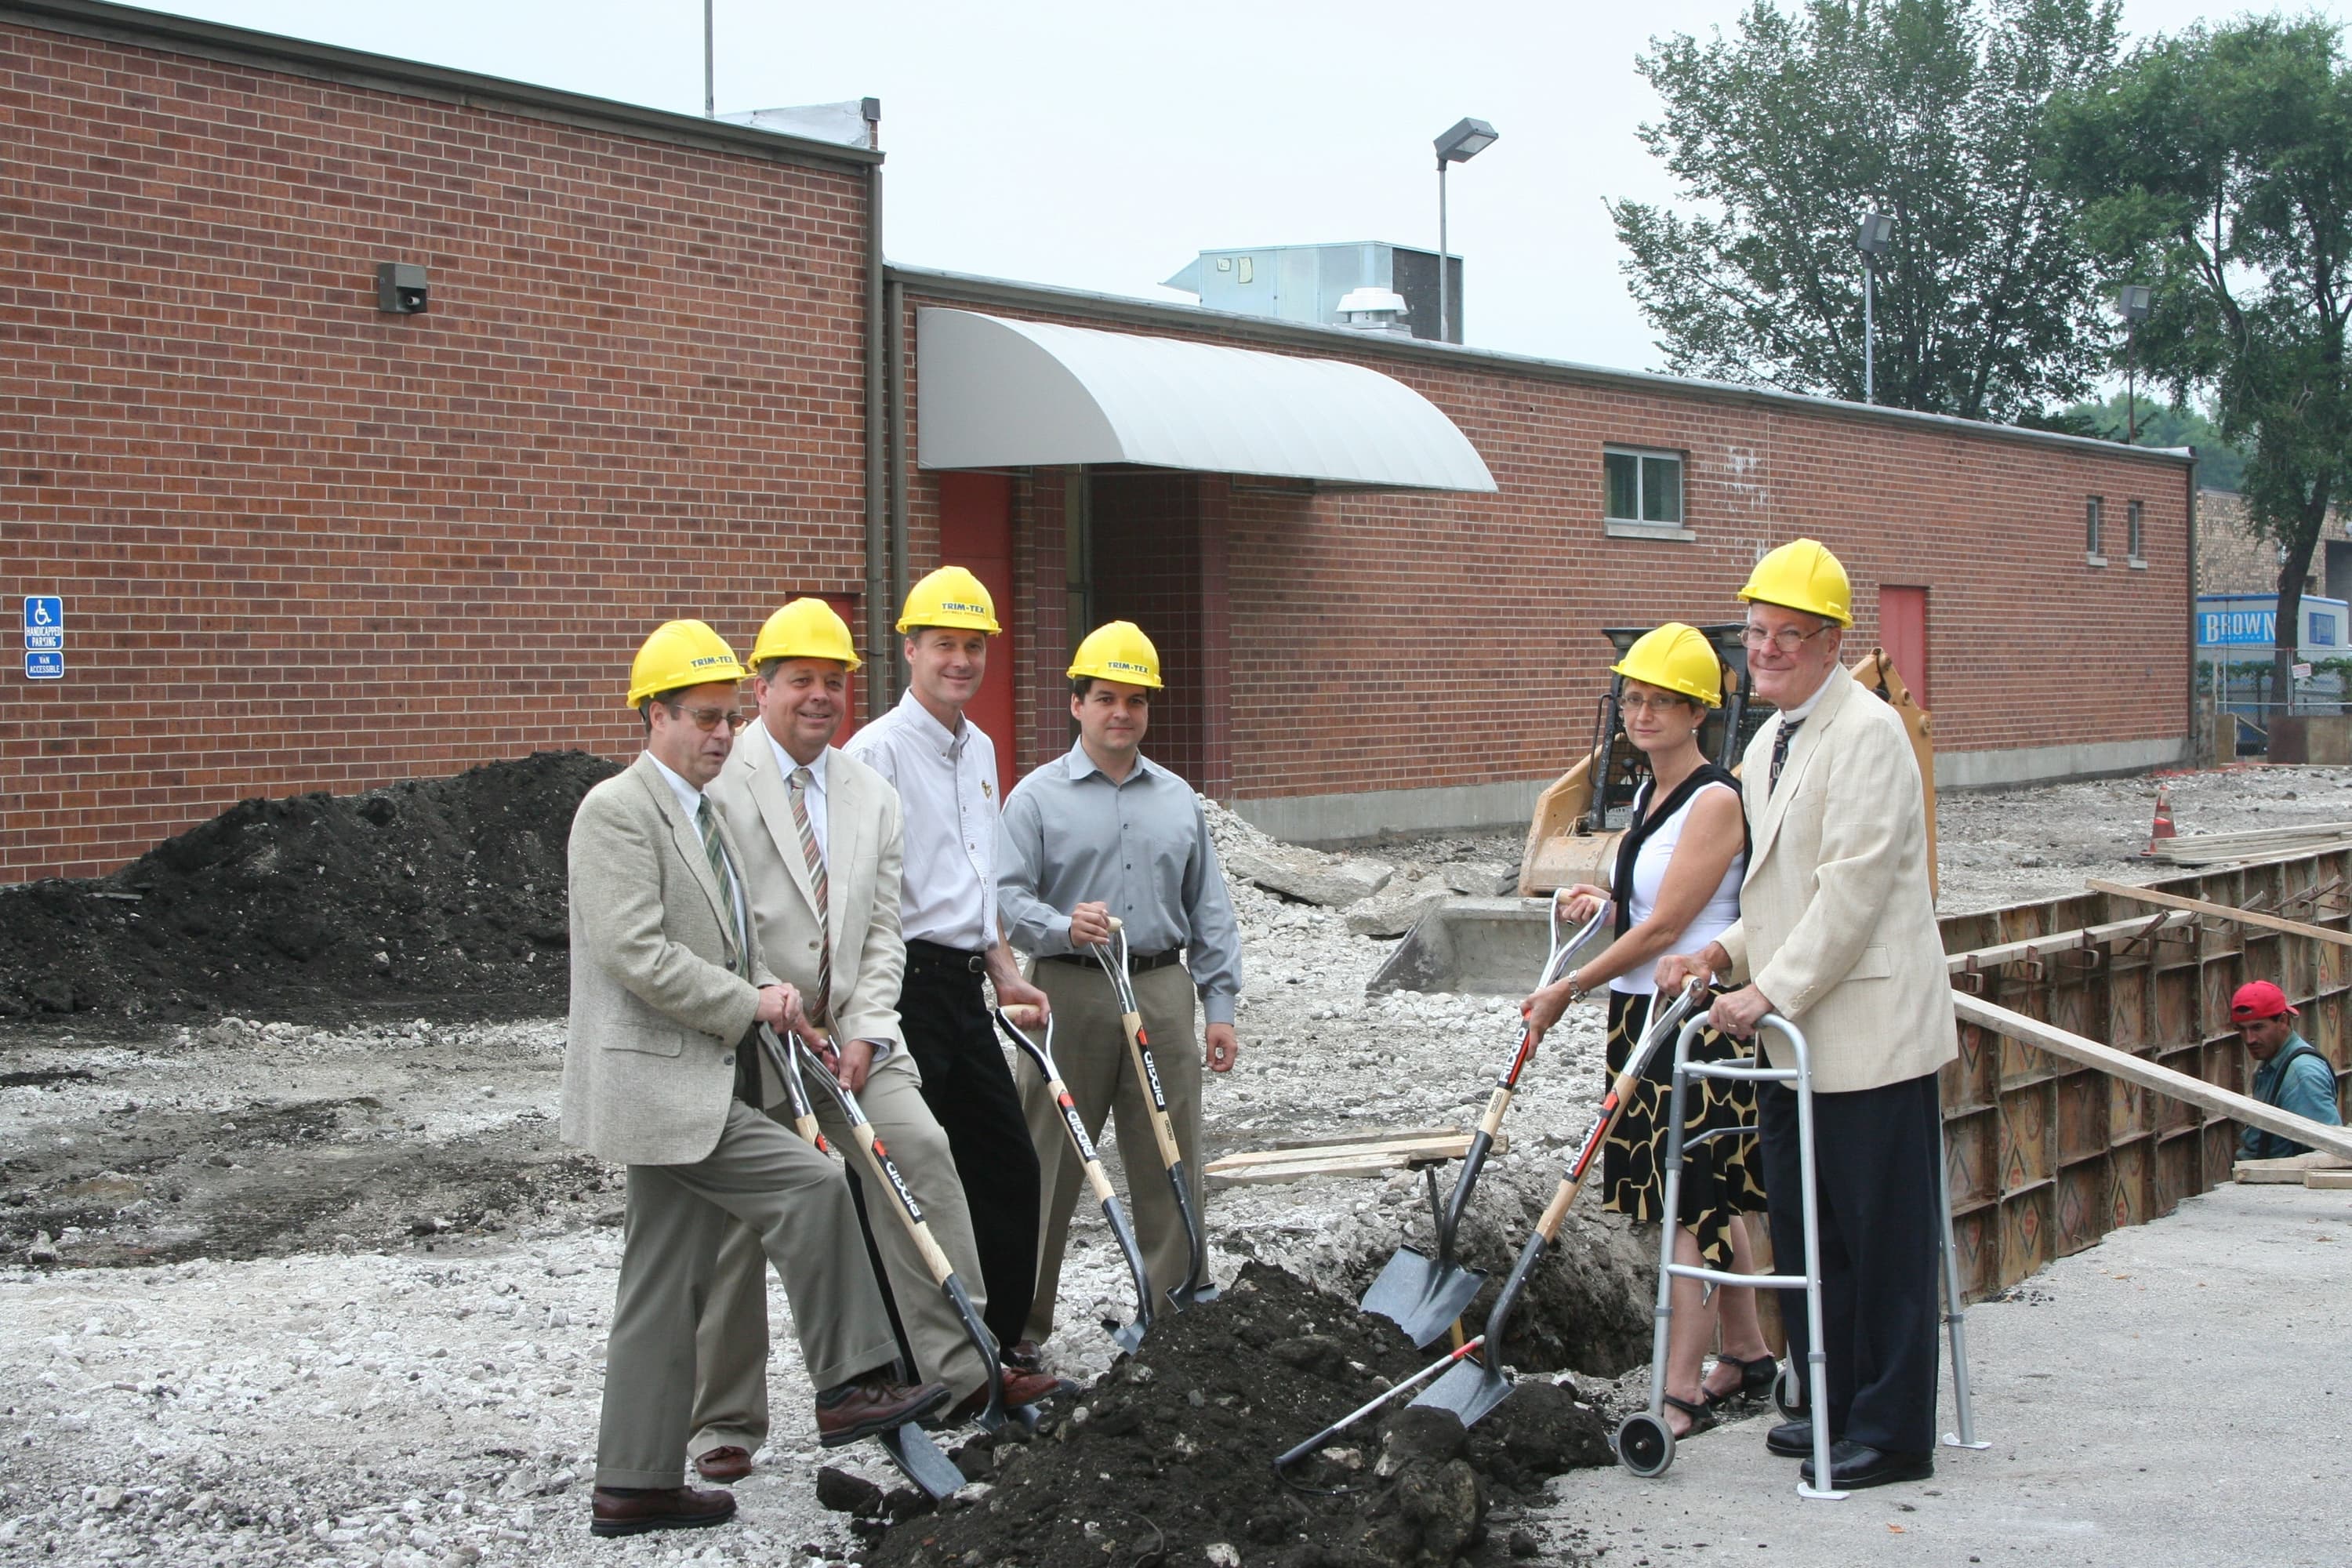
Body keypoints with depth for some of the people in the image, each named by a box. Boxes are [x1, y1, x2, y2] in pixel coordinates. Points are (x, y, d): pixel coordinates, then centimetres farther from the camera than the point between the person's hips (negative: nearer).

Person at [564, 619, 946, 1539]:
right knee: (809, 1186, -18)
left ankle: (636, 1484, 16)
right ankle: (848, 1387, -8)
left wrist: (769, 993, 6)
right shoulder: (618, 810, -11)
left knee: (665, 1289, 11)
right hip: (659, 1081, -10)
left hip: (699, 1083, 10)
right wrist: (749, 1006, -14)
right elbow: (636, 954, -20)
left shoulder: (704, 814, 19)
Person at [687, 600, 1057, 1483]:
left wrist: (863, 1032, -6)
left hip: (846, 1033, 4)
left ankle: (963, 1370, -14)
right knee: (732, 1229, 3)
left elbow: (880, 931, 9)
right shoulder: (718, 784, -8)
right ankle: (726, 1424, 17)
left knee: (920, 1151, -16)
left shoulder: (871, 797, 11)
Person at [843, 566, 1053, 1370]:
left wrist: (1004, 973, 21)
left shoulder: (980, 750, 17)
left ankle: (999, 1335, 24)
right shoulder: (877, 750, -11)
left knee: (1007, 1165, 12)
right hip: (906, 984, -9)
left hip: (964, 989, 9)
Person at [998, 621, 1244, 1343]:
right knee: (1049, 1168, 1)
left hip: (1162, 992, 4)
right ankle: (1020, 1322, 8)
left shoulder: (1178, 798, 14)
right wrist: (1064, 928, -26)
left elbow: (1209, 911, 15)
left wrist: (1219, 1006, 9)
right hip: (1071, 993, -3)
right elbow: (1008, 896, -6)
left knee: (1171, 1169, 5)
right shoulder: (1039, 795, 1)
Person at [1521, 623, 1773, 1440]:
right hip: (1644, 1013, 9)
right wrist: (1605, 904, 4)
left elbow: (1666, 926, -17)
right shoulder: (1649, 793, 13)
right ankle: (1748, 1354, 26)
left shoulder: (1716, 800, -14)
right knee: (1706, 1201, 14)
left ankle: (1683, 1391, -6)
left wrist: (1567, 990, -12)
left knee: (1692, 1202, -8)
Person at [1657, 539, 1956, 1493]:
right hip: (1794, 1038, 9)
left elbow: (1852, 890, -19)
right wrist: (1725, 955, 7)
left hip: (1869, 1030, -9)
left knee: (1881, 1236, -2)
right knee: (1803, 1232, 13)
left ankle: (1892, 1433, 5)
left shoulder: (1867, 733, -13)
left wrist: (1771, 991, -17)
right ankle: (1834, 1406, 25)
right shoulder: (1767, 746, 16)